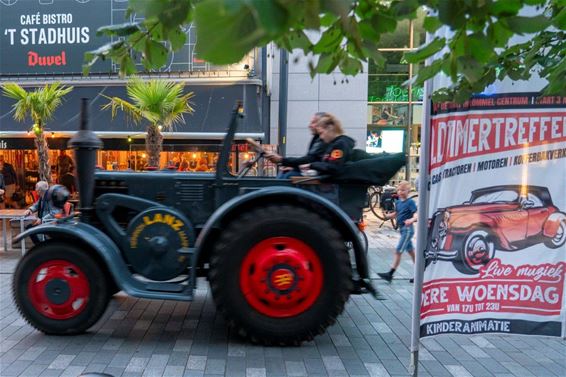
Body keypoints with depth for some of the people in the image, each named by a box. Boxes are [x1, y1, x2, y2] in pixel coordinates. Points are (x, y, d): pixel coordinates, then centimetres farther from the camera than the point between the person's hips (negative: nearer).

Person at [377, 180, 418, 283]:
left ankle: (390, 274, -4)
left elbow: (416, 215, -23)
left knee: (398, 251, -8)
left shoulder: (410, 202, -14)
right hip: (402, 229, 9)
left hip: (408, 229, -9)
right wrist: (388, 215, -2)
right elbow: (396, 213, 18)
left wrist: (411, 220, -43)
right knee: (411, 251, 15)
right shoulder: (398, 202, 9)